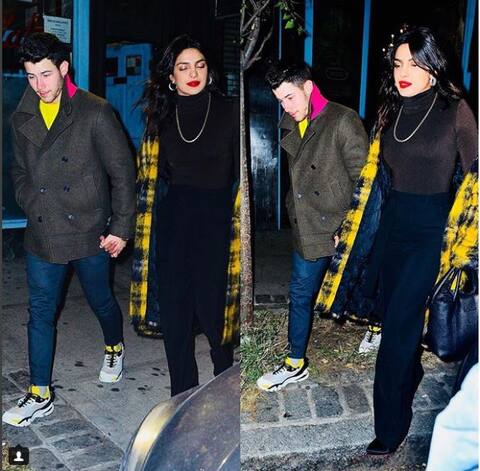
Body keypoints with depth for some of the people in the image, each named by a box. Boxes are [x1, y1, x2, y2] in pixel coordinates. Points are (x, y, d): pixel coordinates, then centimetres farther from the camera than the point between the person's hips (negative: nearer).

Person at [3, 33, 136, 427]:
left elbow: (122, 172, -8)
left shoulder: (95, 112, -9)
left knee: (101, 301, 15)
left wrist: (122, 227, -10)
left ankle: (114, 347, 46)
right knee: (40, 314, 7)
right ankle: (40, 395, 19)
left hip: (89, 232, -3)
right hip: (42, 236, 4)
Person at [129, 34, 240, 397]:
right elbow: (154, 176, 15)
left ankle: (225, 371, 27)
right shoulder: (162, 118, 8)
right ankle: (182, 390, 20)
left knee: (213, 305, -1)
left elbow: (241, 174, -1)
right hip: (173, 220, 3)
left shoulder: (229, 113, -1)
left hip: (216, 218, -3)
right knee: (174, 306, 5)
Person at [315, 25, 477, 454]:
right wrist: (356, 226, 14)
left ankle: (391, 426, 4)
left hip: (431, 227, -5)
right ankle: (411, 376, 41)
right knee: (392, 311, 14)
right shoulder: (391, 110, 7)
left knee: (399, 322, -7)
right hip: (392, 221, 6)